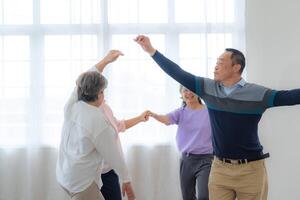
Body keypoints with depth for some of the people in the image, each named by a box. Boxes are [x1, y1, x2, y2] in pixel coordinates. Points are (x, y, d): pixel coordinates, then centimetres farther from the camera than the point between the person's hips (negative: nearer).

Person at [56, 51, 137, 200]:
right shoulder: (99, 122, -22)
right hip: (81, 182, -8)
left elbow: (84, 81, 14)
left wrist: (105, 61, 22)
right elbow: (114, 156, -13)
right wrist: (127, 181, 0)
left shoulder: (71, 106, -4)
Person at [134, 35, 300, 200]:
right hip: (220, 167, 3)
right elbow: (179, 74, 1)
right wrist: (151, 50, -1)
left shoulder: (257, 93, -7)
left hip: (250, 169, -3)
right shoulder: (208, 88, 2)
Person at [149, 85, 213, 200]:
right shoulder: (181, 112, 4)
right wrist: (153, 115, -38)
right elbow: (167, 119, -17)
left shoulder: (209, 112, -3)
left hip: (205, 159, -4)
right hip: (186, 159, 4)